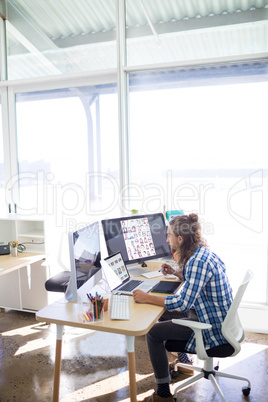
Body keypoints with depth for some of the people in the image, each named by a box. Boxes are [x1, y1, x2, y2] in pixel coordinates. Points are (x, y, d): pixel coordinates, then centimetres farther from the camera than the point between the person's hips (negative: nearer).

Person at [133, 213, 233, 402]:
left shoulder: (199, 261, -29)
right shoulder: (201, 252, 2)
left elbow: (183, 303, -31)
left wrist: (147, 298, -24)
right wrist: (175, 271, 11)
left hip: (213, 328, -10)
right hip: (215, 317, 10)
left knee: (153, 332, -7)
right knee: (164, 313, 22)